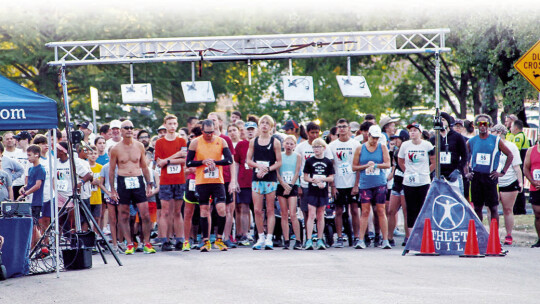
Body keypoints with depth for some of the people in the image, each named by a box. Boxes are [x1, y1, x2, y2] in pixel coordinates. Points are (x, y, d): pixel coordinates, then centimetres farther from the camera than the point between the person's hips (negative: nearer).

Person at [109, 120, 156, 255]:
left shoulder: (139, 146, 8)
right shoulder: (116, 149, 1)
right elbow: (111, 170, 5)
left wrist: (149, 184, 9)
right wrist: (112, 190, 0)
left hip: (138, 181, 1)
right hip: (123, 182, -1)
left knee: (145, 214, -6)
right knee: (124, 216, 1)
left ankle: (147, 244, 3)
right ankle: (129, 244, 9)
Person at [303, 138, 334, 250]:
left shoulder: (328, 162, 6)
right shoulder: (309, 161, 3)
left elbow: (331, 178, 4)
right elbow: (305, 177, 1)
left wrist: (321, 179, -12)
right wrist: (315, 181, -15)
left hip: (323, 192, 2)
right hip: (312, 191, -2)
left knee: (320, 216, 8)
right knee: (311, 215, -9)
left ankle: (319, 240, 14)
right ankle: (309, 240, -14)